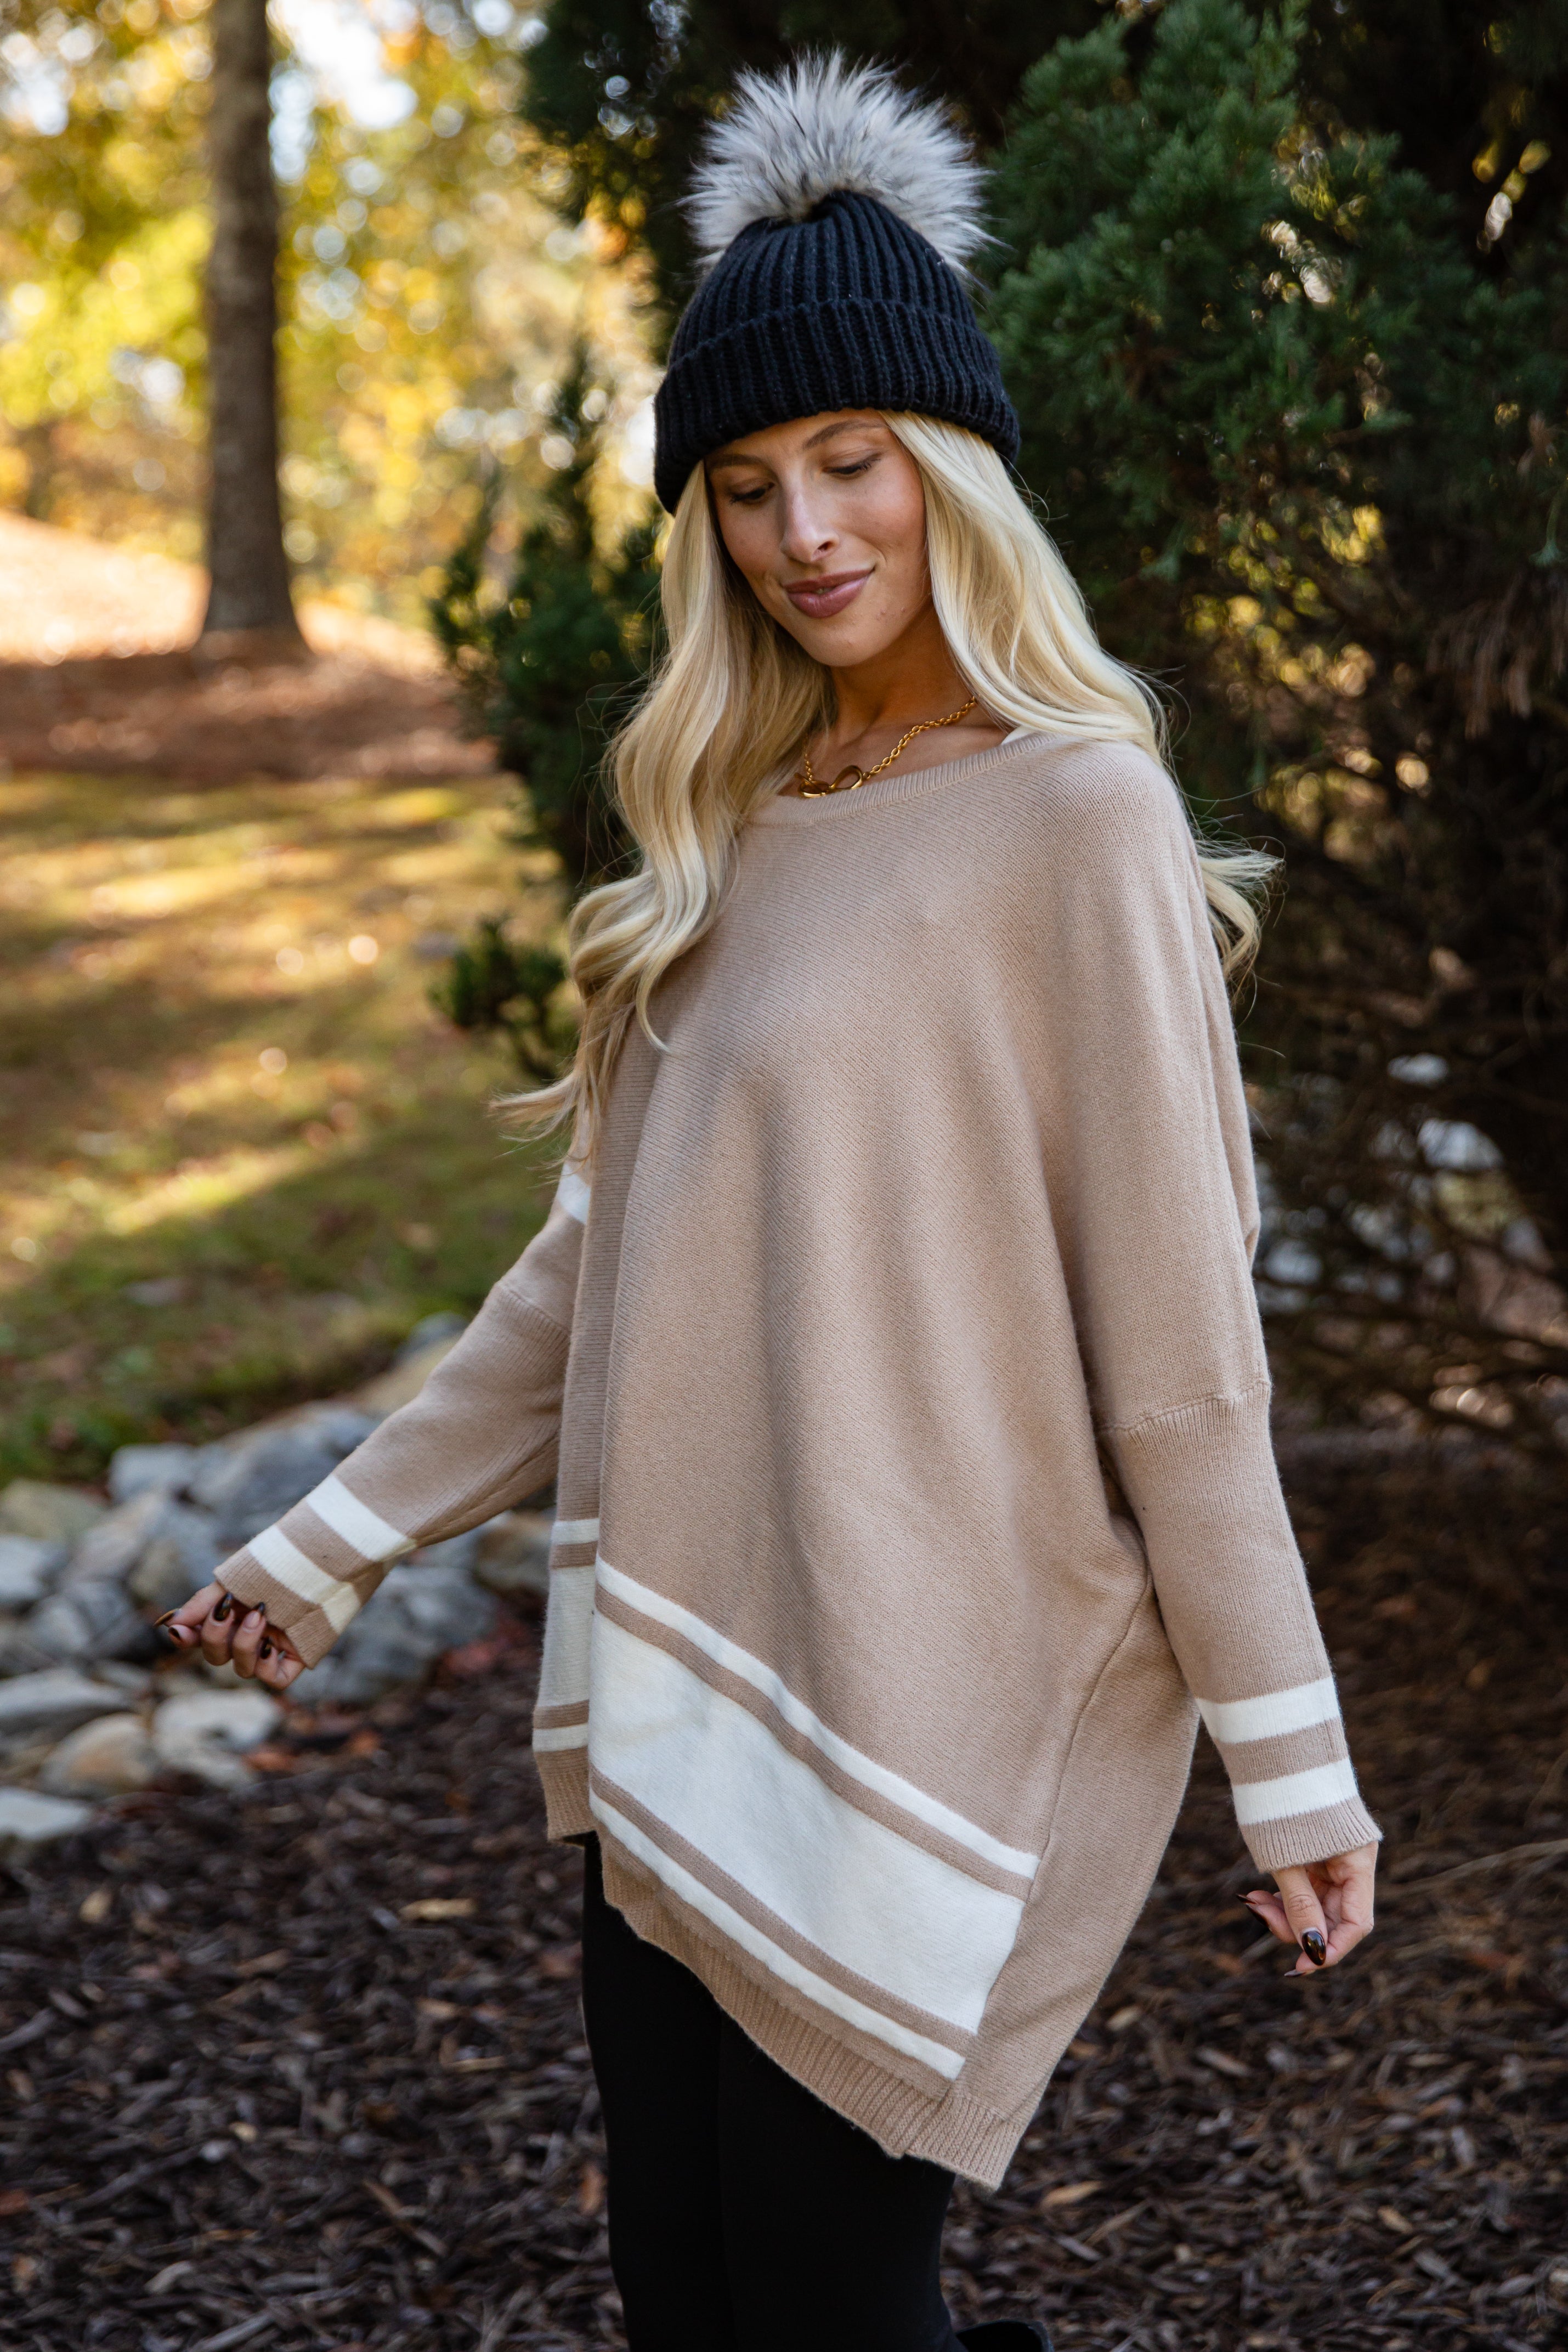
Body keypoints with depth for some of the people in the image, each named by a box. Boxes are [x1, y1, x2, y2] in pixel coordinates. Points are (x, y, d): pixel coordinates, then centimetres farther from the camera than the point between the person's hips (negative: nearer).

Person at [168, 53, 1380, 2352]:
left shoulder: (1072, 816, -11)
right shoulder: (739, 828, 11)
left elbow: (1180, 1344, -12)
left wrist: (1288, 1767, -9)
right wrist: (343, 1534, 17)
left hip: (933, 1709, -7)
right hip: (684, 1697, 7)